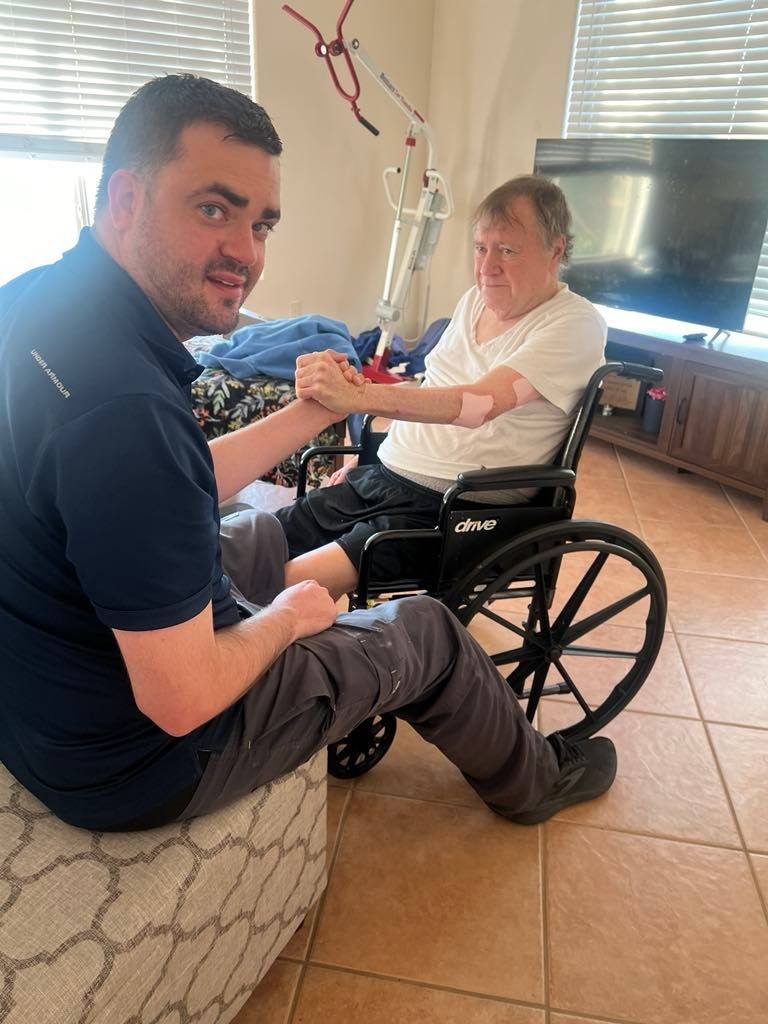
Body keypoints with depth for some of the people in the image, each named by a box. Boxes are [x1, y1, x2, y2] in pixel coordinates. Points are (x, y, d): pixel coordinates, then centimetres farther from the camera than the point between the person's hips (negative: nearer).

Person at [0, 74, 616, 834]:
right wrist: (286, 618, -10)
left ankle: (340, 720, 54)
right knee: (427, 634, 7)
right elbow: (183, 703, -30)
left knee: (262, 534, 30)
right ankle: (533, 782, 38)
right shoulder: (125, 408, -37)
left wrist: (319, 409, 4)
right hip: (132, 753, -8)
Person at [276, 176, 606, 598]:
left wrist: (358, 396, -39)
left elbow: (481, 403, -28)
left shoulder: (576, 325, -11)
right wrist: (363, 461, 13)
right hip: (379, 479, 8)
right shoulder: (475, 300, 12)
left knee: (295, 585, -23)